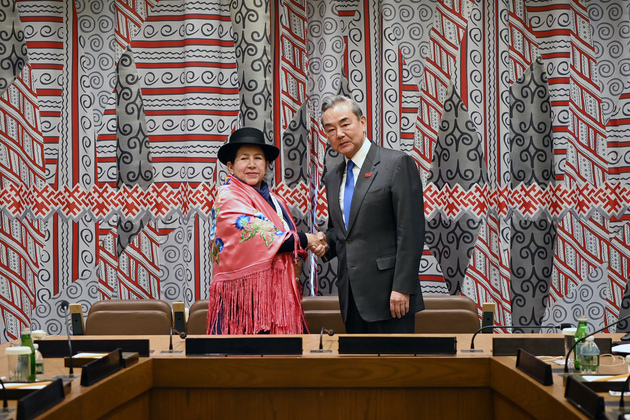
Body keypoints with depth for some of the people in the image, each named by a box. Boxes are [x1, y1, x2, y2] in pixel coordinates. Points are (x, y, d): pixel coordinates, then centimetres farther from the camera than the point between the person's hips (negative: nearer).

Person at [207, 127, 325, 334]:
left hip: (279, 294, 7)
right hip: (246, 293, -7)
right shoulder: (227, 197, -5)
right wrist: (304, 239, -5)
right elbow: (261, 235, -16)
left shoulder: (274, 200, 19)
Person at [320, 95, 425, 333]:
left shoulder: (397, 164, -6)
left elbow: (411, 232, -11)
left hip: (388, 293, -6)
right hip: (351, 295, 6)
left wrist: (402, 287, -16)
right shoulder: (332, 178, 16)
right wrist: (326, 243, 4)